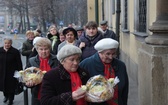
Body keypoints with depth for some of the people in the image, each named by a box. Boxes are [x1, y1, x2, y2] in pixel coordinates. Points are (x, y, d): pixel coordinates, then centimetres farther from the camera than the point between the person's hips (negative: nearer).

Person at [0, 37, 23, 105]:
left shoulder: (15, 52, -11)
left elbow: (19, 63, -9)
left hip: (12, 73, -3)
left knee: (11, 86, 5)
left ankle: (11, 99, 25)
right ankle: (6, 96, 43)